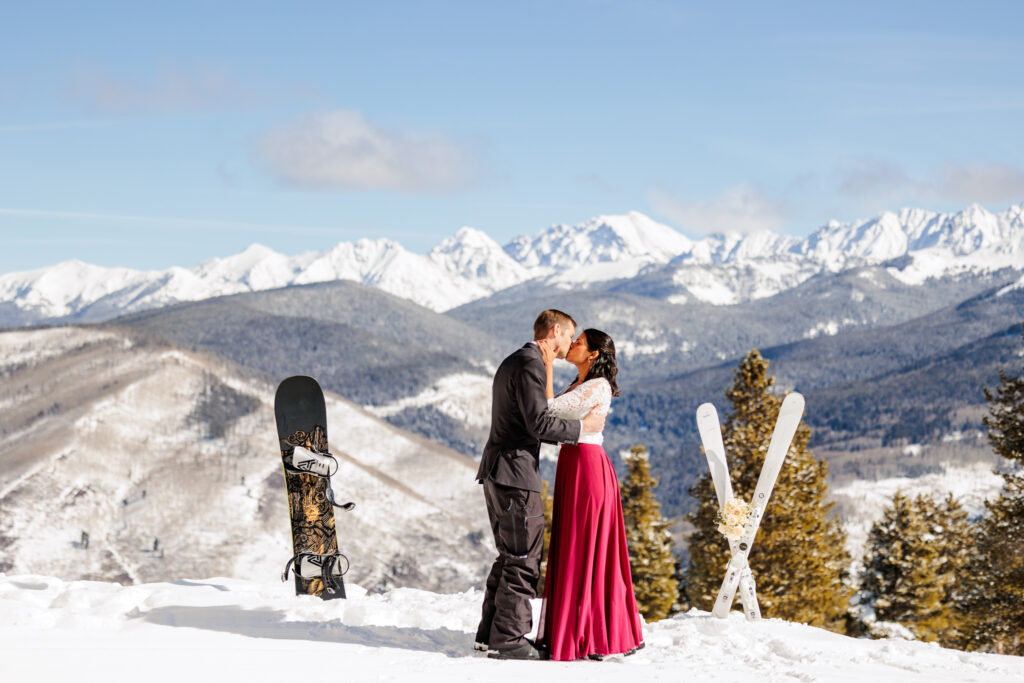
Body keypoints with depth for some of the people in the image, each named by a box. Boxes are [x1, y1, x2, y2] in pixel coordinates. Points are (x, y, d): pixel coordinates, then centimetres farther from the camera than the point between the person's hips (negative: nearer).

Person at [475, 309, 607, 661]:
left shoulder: (512, 362, 21)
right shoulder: (530, 364, -12)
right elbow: (539, 422, -20)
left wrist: (567, 435, 23)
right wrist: (581, 426, -8)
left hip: (497, 471, 11)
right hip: (516, 473, -11)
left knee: (510, 557, 16)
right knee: (523, 559, -6)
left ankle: (491, 633, 18)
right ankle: (508, 639, -5)